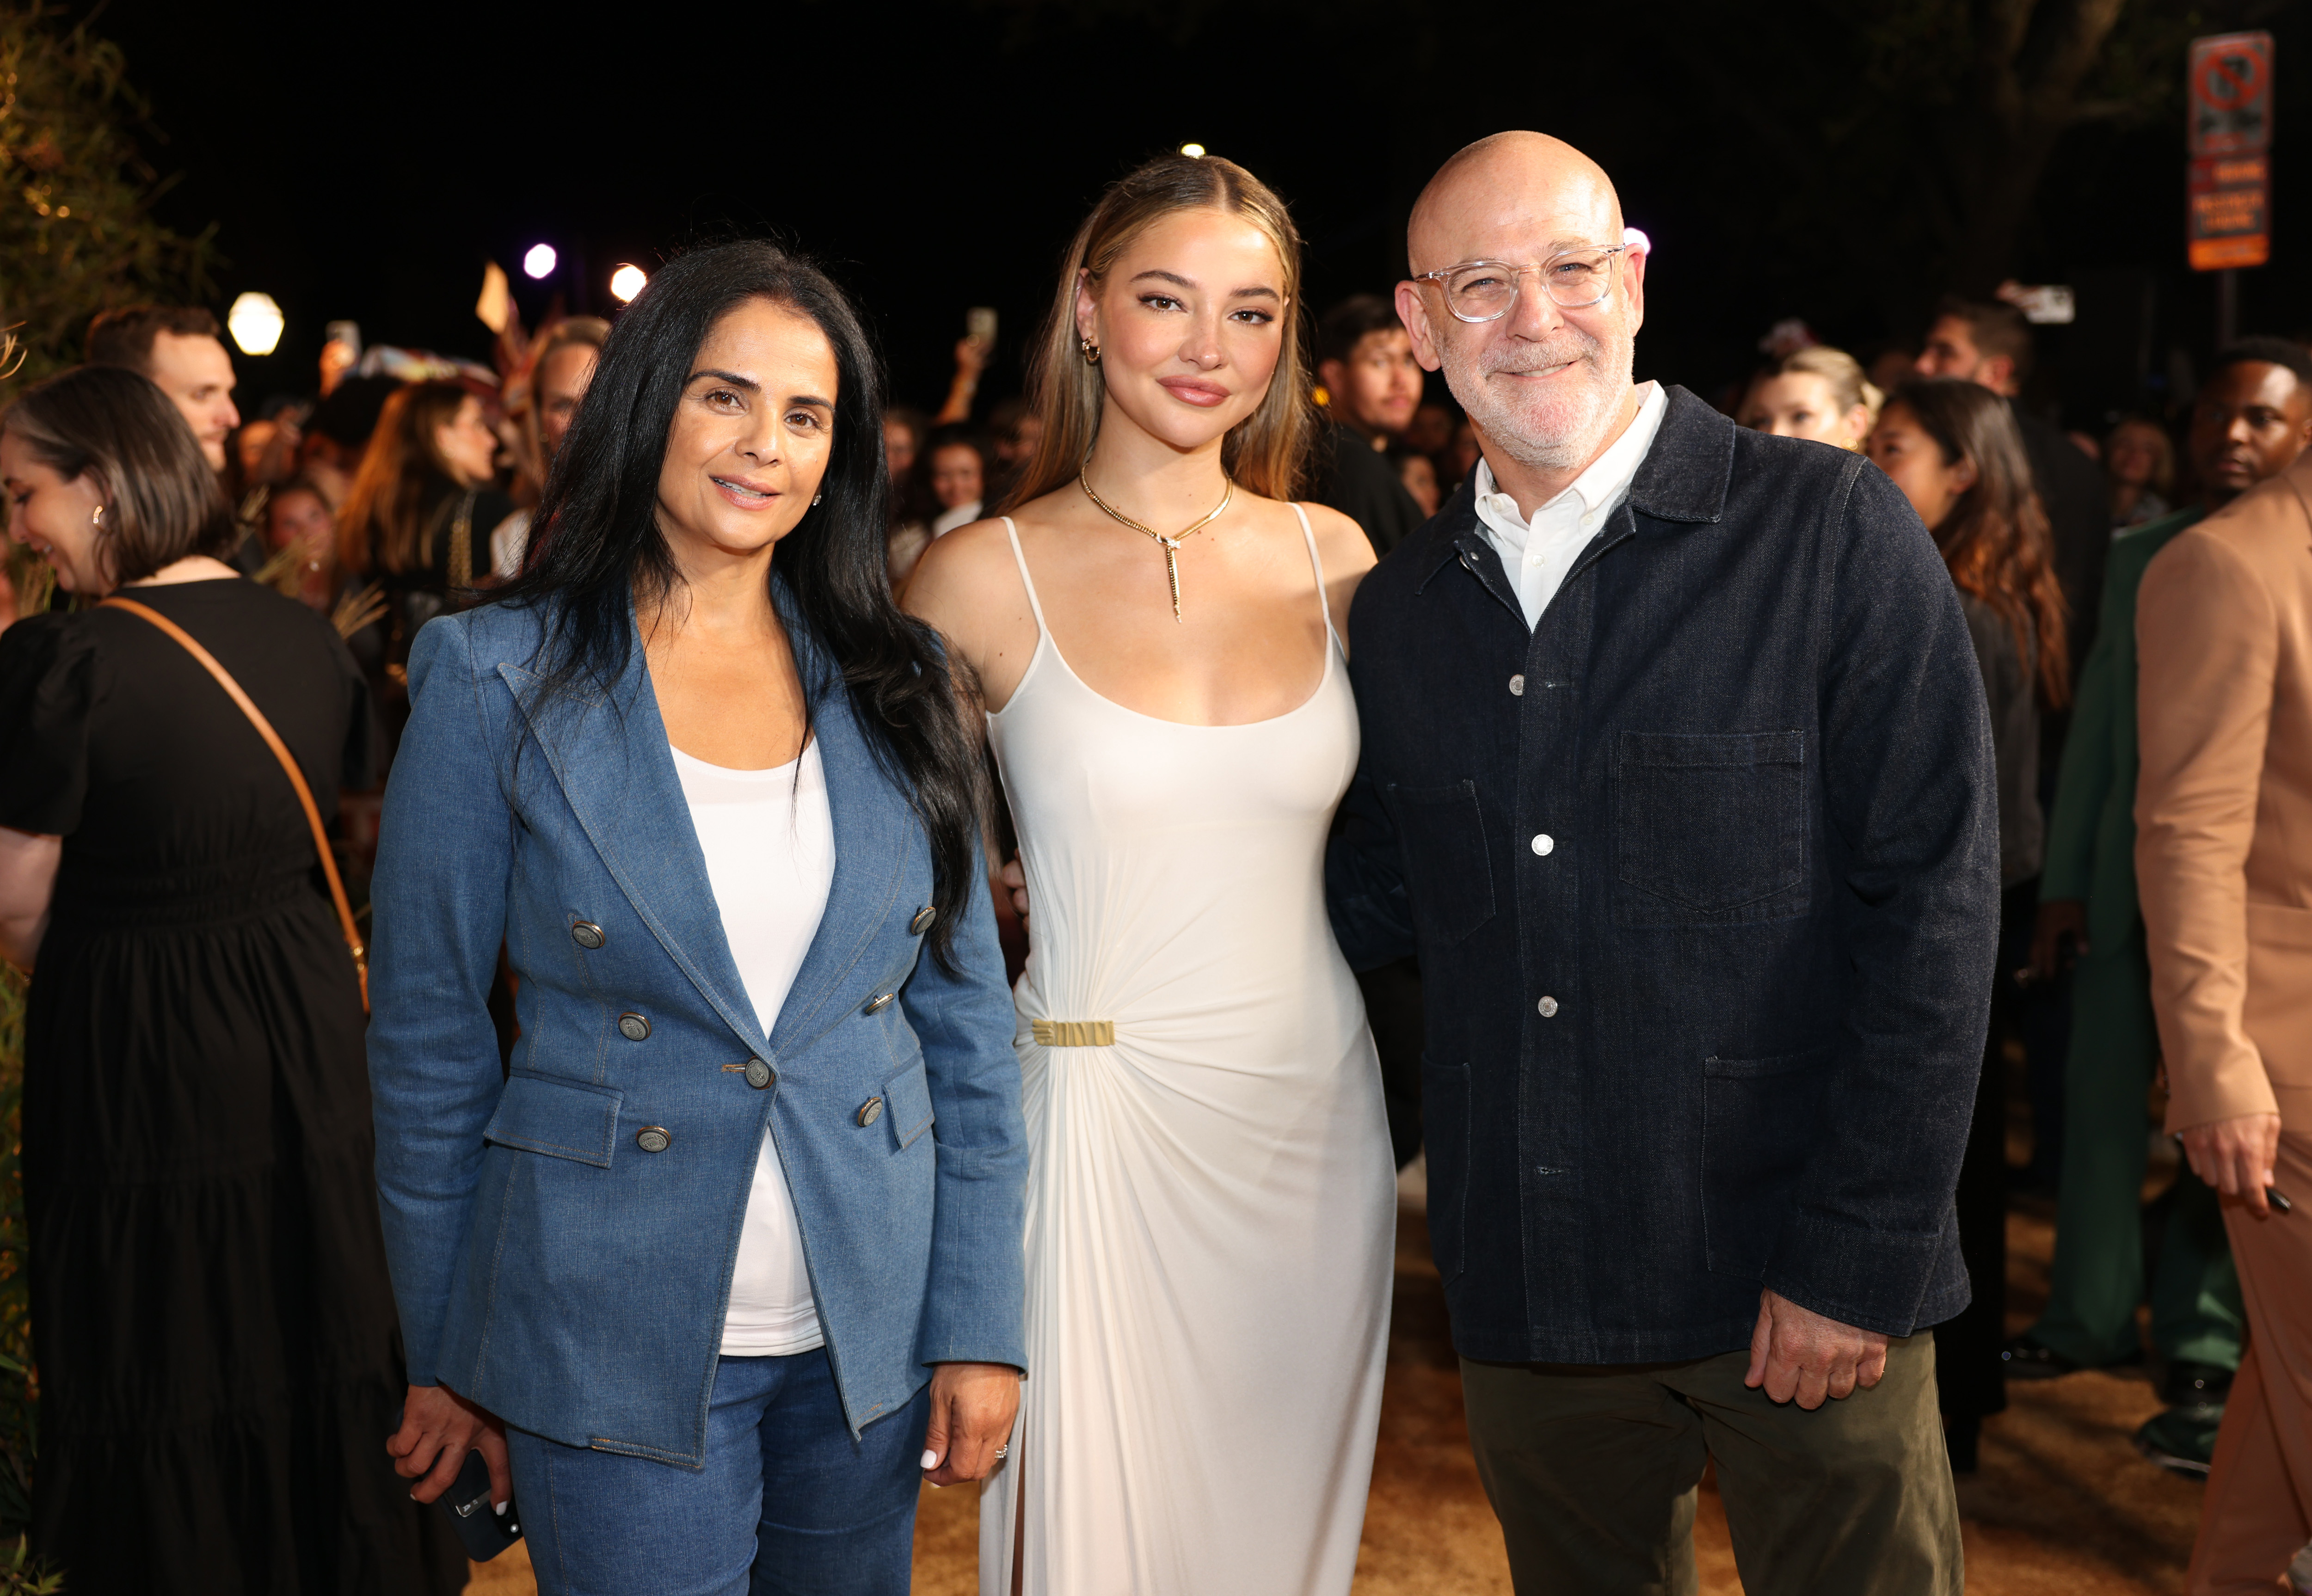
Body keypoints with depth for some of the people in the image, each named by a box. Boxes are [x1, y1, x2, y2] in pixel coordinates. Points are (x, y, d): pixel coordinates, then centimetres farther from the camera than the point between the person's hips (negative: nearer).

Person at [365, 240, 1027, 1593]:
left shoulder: (896, 682, 2)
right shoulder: (497, 680, -5)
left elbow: (967, 1015, 4)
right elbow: (431, 1039, -1)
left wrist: (981, 1323, 0)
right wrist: (444, 1359, 3)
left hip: (868, 1330, 3)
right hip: (615, 1340, -3)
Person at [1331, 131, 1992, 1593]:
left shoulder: (1835, 532, -7)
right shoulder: (1403, 614, 8)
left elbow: (1930, 906, -10)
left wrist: (1859, 1259, -14)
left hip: (1810, 1301, -4)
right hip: (1529, 1295, 4)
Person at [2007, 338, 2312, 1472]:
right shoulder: (2140, 558, 10)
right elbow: (2098, 725, 11)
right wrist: (2063, 880, 8)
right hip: (2134, 881, 4)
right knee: (2101, 1100, 10)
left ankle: (2202, 1355, 16)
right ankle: (2091, 1316, 27)